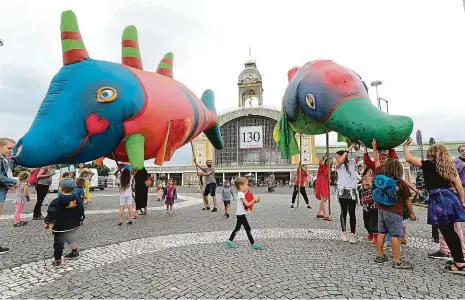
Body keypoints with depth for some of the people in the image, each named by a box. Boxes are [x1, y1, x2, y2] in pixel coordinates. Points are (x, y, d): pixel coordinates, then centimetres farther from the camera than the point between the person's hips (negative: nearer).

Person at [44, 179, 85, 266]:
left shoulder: (57, 202, -18)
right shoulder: (77, 200, -5)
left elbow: (51, 214, -15)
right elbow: (81, 212, 4)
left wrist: (47, 223, 0)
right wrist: (80, 220, 18)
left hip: (60, 227, -5)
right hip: (73, 225, 5)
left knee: (58, 242, 7)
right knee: (71, 237, 25)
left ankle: (58, 260, 14)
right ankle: (75, 252, 35)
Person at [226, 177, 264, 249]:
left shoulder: (242, 193, 11)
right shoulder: (241, 194, -19)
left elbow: (247, 203, 14)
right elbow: (247, 204, -23)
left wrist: (254, 201, 1)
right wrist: (254, 200, -12)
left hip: (240, 214, 10)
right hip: (241, 214, -10)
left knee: (237, 228, 17)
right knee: (248, 229, -3)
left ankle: (230, 241, 25)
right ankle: (253, 244, 4)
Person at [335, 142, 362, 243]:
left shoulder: (351, 163, 4)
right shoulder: (338, 166, 1)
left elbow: (358, 156, -11)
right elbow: (342, 161, -20)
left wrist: (356, 147, -21)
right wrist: (349, 148, -20)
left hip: (352, 191, 0)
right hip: (342, 191, 0)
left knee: (352, 213, 1)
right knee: (344, 212, 7)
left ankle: (352, 234, 8)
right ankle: (343, 232, 18)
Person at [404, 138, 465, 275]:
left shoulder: (428, 165, -2)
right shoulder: (449, 167, 15)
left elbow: (408, 158, -1)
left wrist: (406, 145, 12)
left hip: (439, 200, -7)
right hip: (450, 198, 7)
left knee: (447, 232, 1)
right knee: (450, 231, 17)